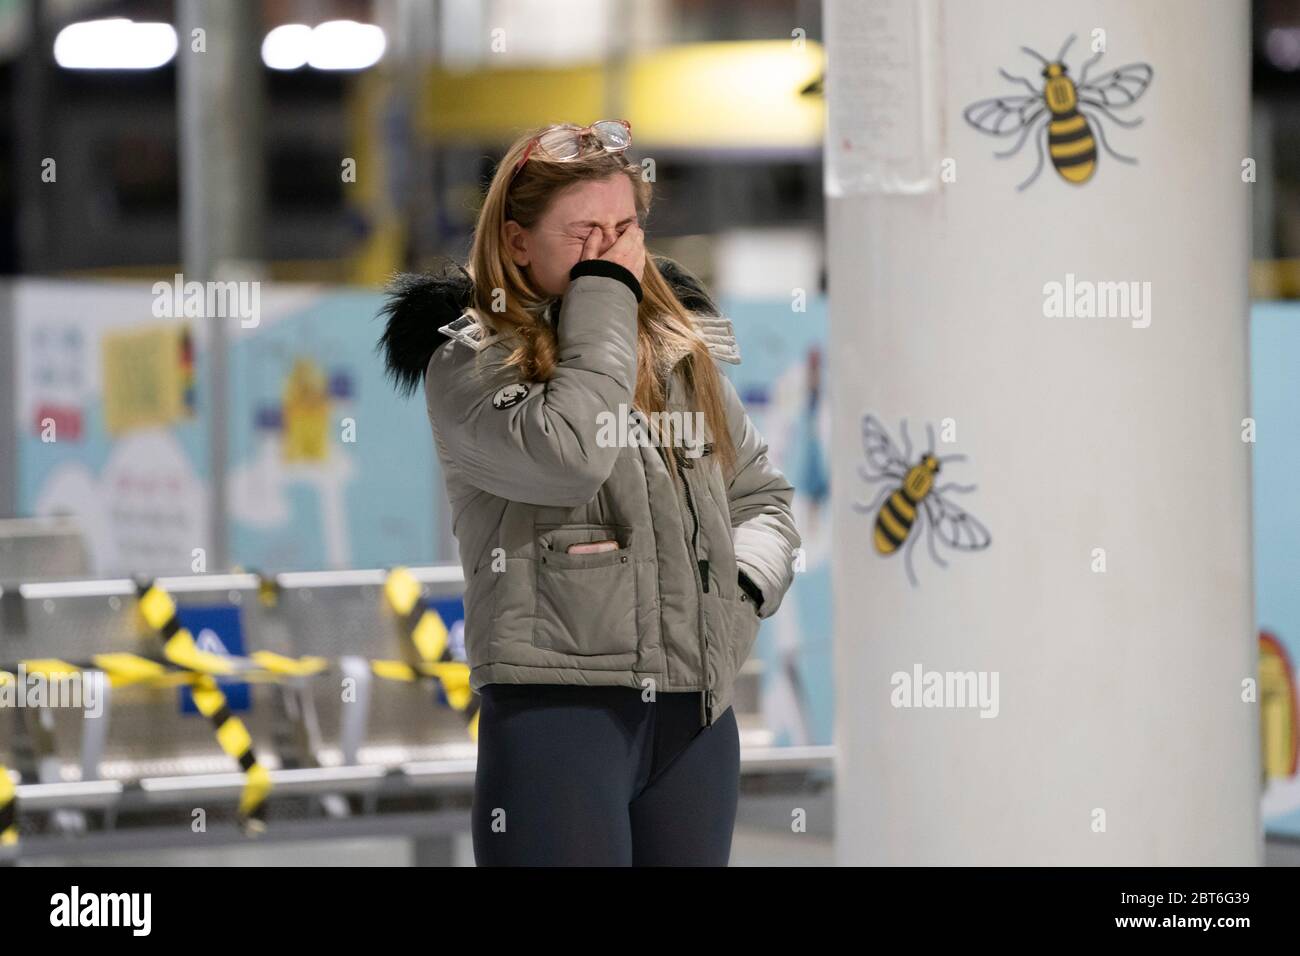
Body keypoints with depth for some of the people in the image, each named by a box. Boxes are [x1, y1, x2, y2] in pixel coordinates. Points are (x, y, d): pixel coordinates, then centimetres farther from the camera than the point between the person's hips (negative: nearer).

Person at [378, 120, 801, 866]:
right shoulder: (469, 360, -3)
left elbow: (762, 496, 25)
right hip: (557, 711, -6)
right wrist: (604, 300, -11)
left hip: (698, 714, 6)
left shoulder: (684, 353, 14)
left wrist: (745, 583, 3)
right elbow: (564, 456, -22)